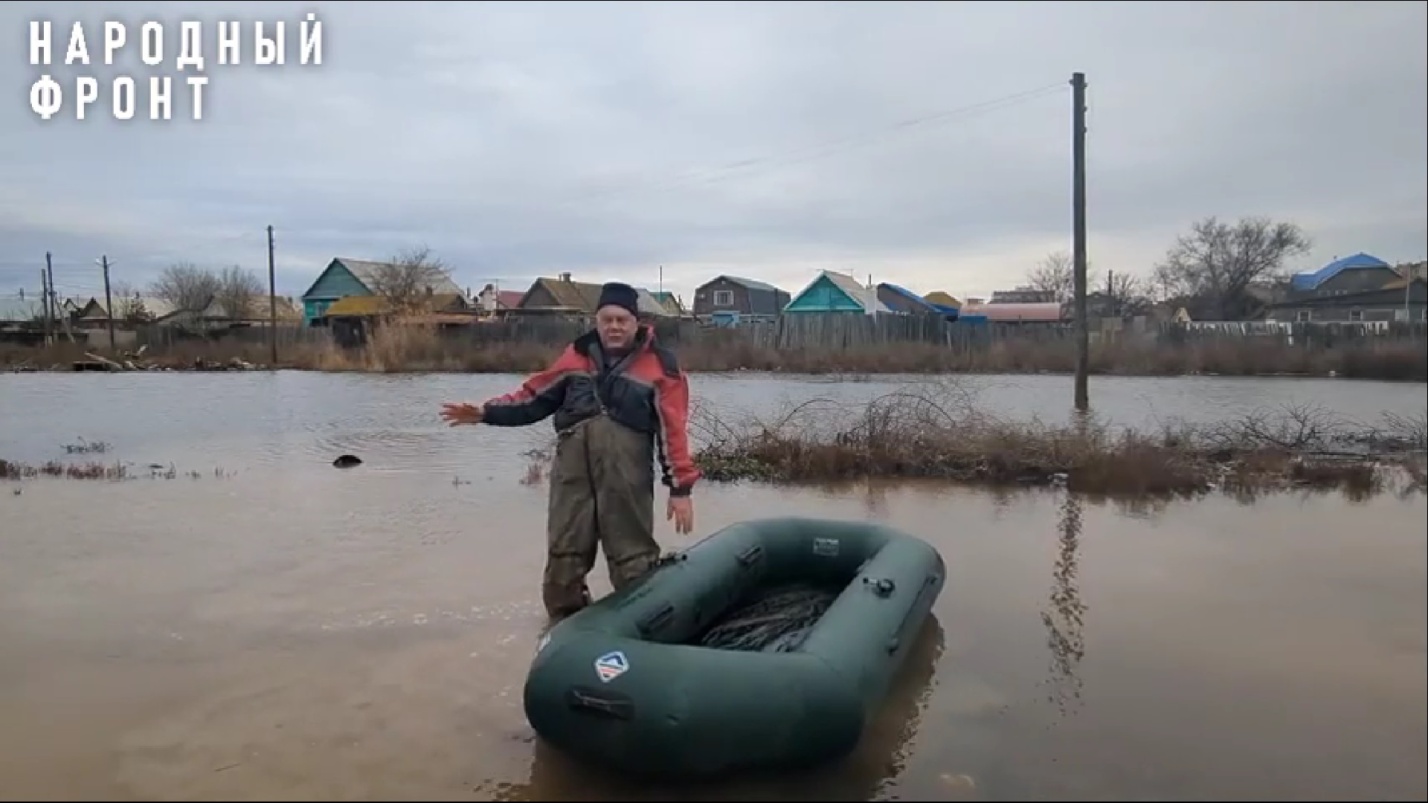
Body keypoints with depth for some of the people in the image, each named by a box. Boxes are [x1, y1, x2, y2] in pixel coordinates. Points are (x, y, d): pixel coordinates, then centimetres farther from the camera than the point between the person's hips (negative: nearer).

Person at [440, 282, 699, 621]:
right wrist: (487, 412, 9)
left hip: (627, 473, -4)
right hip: (572, 465, 4)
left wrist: (680, 488, -4)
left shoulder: (659, 364, 2)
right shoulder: (577, 355, 14)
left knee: (633, 558, 2)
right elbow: (537, 397, 18)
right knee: (564, 554, 10)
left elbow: (673, 429, -1)